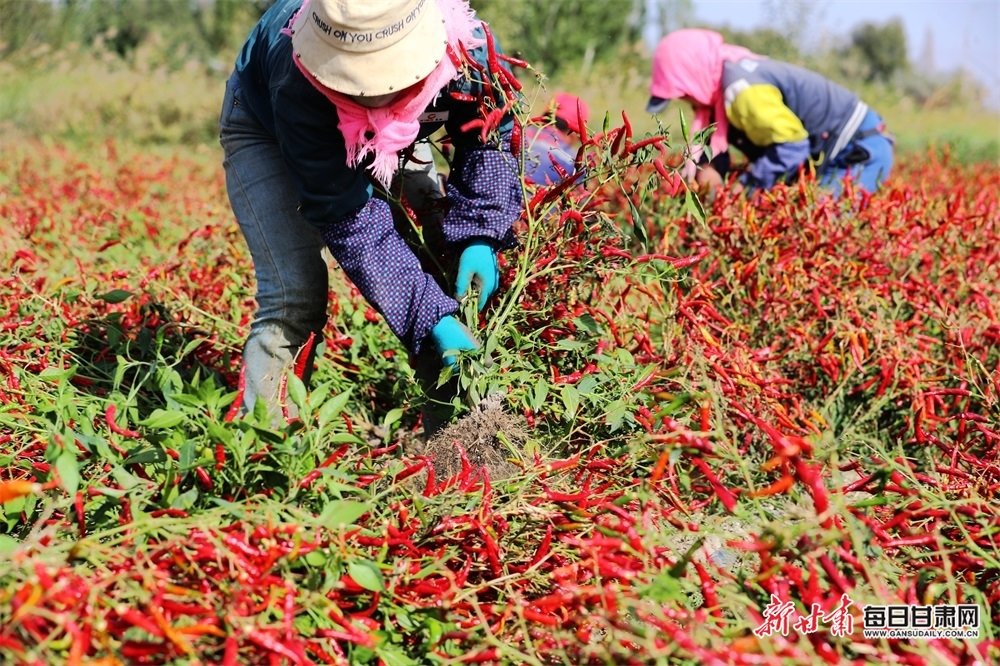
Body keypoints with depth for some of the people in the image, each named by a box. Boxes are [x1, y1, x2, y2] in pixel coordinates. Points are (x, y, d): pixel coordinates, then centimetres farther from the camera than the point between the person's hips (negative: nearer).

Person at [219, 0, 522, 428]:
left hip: (392, 134, 4)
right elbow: (349, 224, -39)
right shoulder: (300, 92, -46)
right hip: (266, 130, -4)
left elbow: (488, 135, -14)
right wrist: (434, 320, -44)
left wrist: (479, 239, -26)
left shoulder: (466, 47, -37)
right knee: (295, 298, -20)